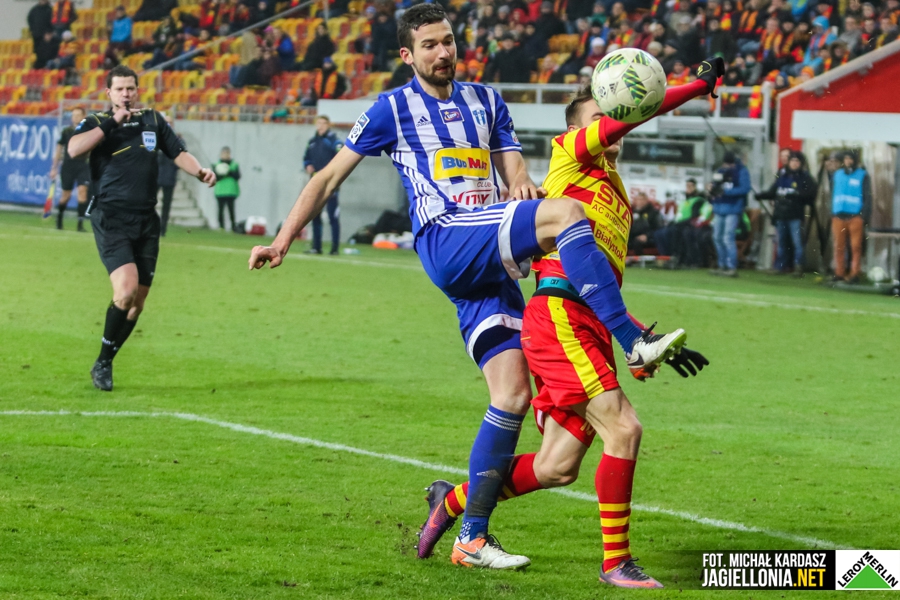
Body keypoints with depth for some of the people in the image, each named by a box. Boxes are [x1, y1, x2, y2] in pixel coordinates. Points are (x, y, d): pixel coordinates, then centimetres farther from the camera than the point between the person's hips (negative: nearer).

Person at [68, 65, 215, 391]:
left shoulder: (153, 120, 12)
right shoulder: (96, 124, -1)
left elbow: (178, 153, 14)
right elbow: (74, 149, -20)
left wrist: (200, 172, -5)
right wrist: (112, 123, -18)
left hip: (146, 221, 5)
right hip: (110, 218, -5)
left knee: (137, 301, 5)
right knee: (126, 289, -21)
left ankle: (104, 363, 21)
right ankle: (102, 362, -4)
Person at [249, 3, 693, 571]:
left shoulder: (486, 100, 22)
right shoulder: (393, 109, 9)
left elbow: (513, 170, 17)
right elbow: (331, 176, 11)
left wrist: (522, 184, -8)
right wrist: (284, 239, 4)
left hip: (491, 261, 6)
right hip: (446, 242, -6)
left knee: (514, 394, -3)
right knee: (565, 212, -27)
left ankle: (473, 539, 2)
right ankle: (635, 343, -32)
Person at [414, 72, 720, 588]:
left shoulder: (614, 192, 27)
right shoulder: (568, 157, 6)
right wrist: (701, 86, -4)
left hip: (593, 329, 8)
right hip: (559, 314, -8)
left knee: (558, 468, 6)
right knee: (623, 428, -18)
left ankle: (453, 501, 27)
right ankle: (617, 561, -10)